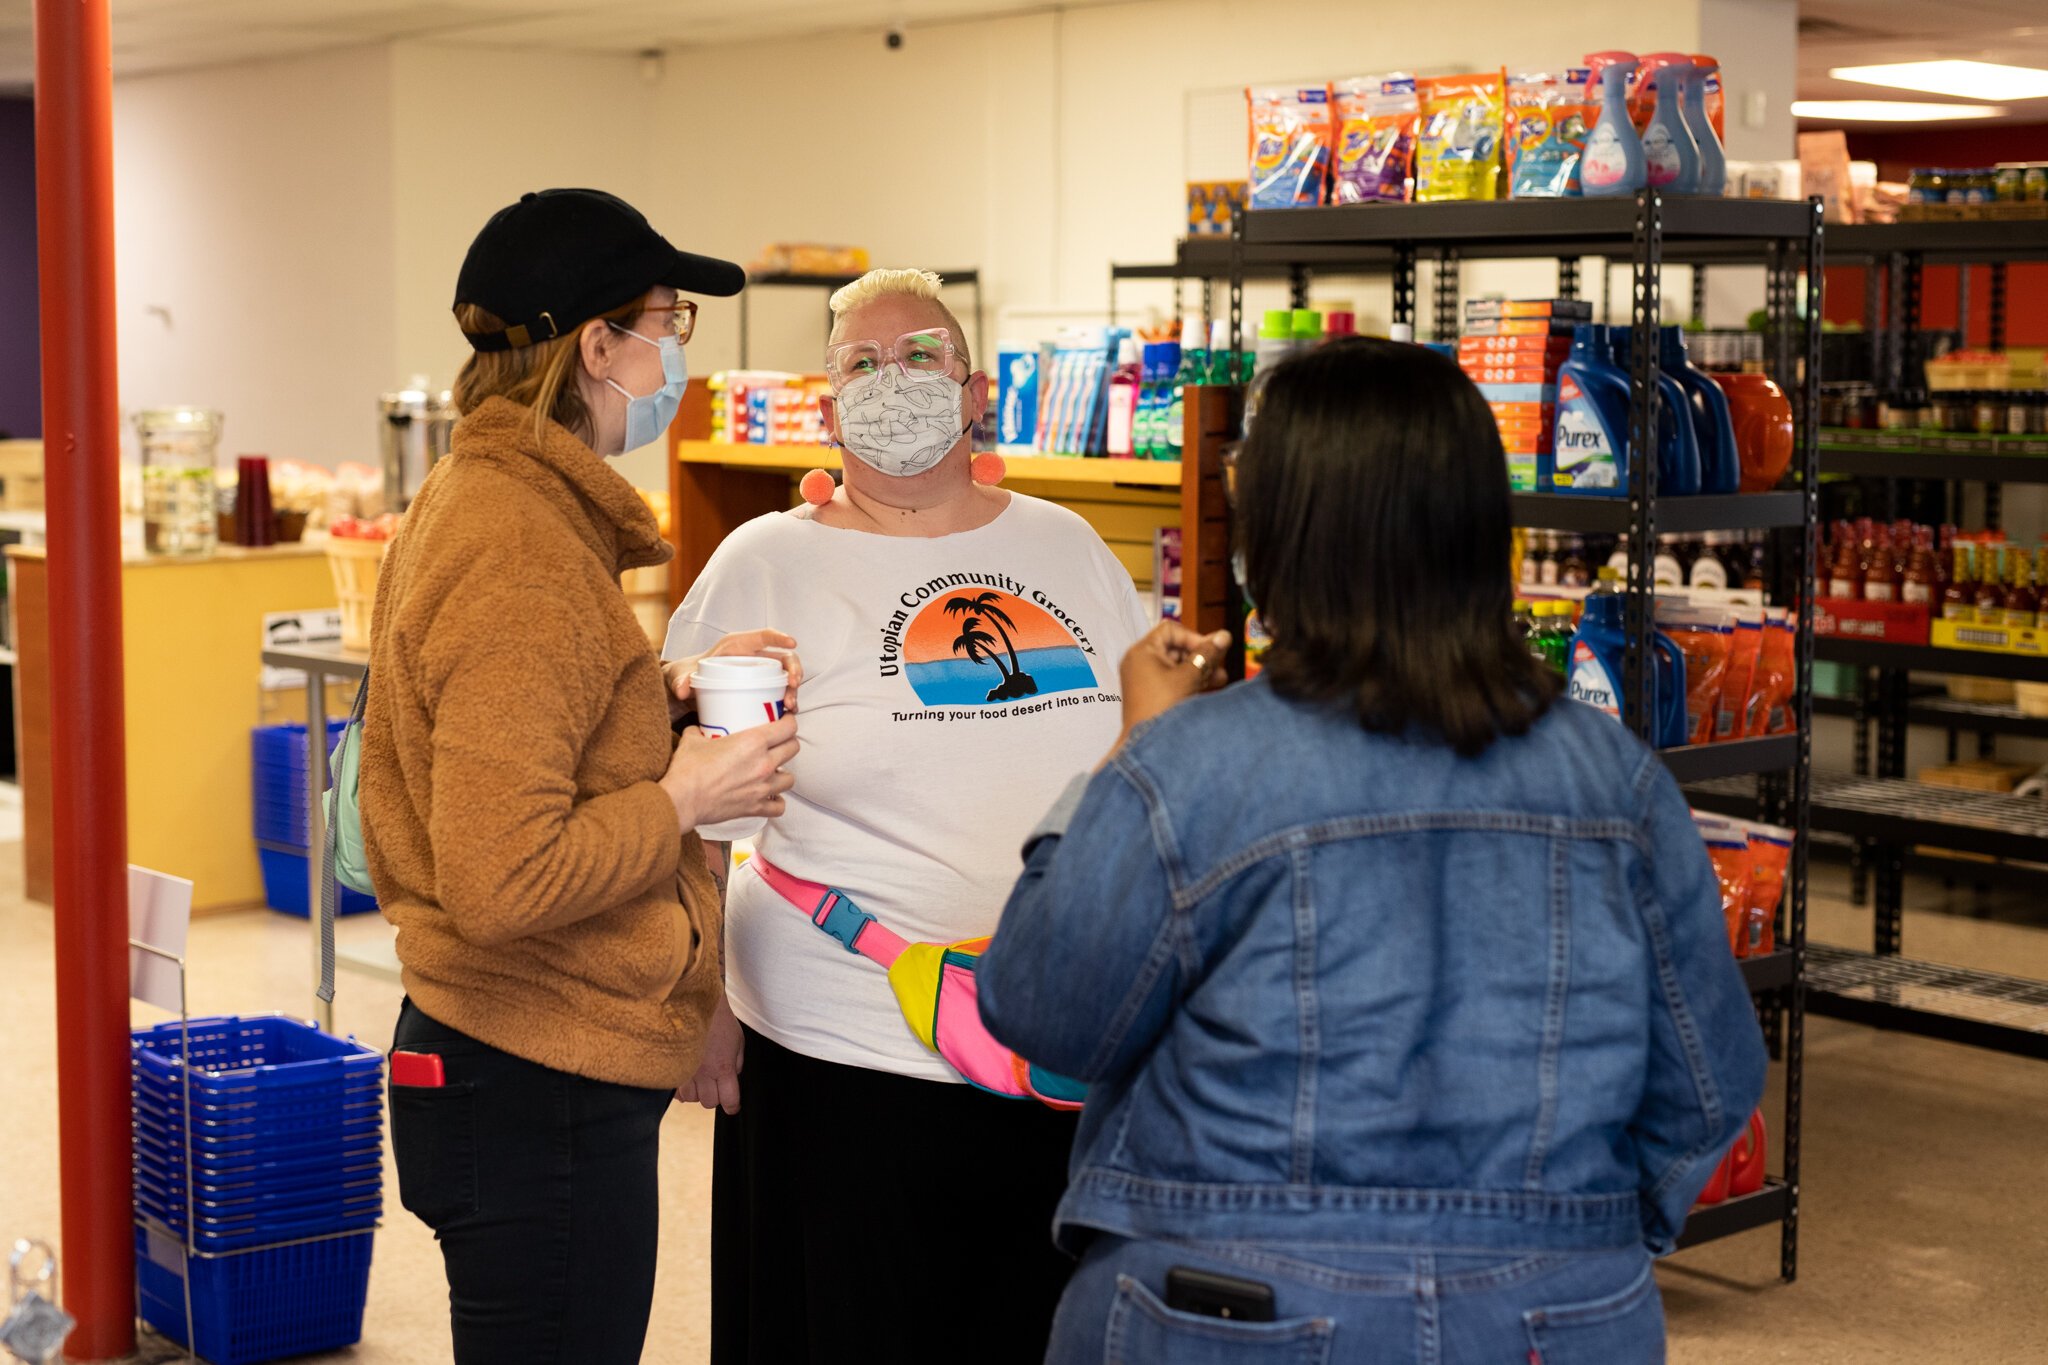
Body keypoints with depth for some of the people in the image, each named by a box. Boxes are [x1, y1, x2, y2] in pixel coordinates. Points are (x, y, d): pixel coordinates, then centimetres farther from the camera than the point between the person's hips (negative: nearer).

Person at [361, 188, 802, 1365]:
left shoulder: (480, 496, 10)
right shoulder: (523, 561, -22)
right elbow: (503, 881, -27)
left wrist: (667, 698, 6)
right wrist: (686, 799, -15)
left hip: (506, 1057, 11)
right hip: (543, 1091, -11)